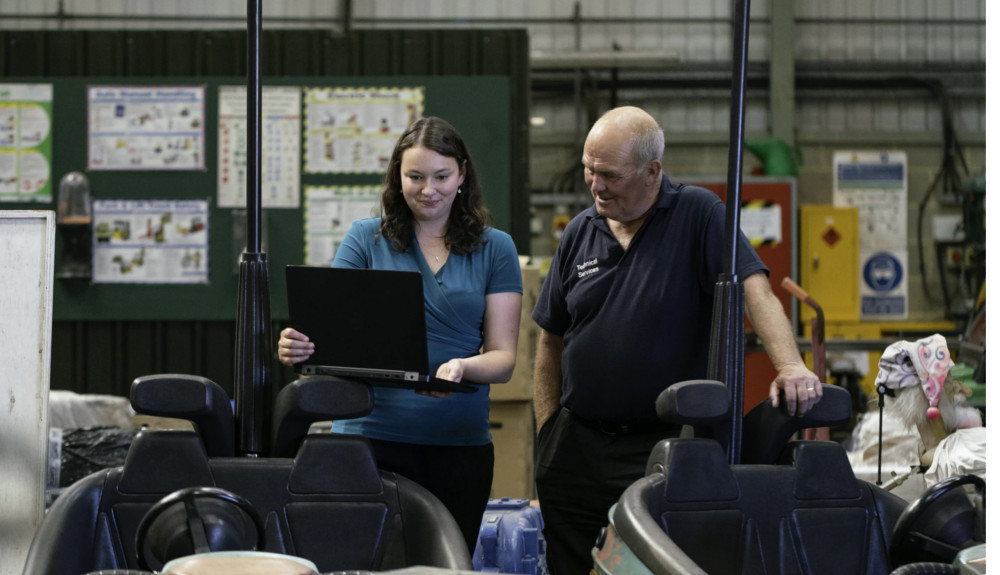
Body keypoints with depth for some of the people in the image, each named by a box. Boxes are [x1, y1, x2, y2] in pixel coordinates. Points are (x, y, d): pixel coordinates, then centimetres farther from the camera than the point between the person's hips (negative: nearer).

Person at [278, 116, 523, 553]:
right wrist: (301, 346, -25)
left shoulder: (494, 249, 7)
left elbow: (503, 359, 2)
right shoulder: (366, 239, 5)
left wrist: (461, 367, -20)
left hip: (460, 441, 1)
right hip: (371, 435, -1)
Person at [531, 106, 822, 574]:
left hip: (664, 448, -4)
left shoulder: (698, 215, -4)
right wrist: (547, 436, 7)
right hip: (576, 446, 4)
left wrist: (790, 366, -33)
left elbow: (754, 289, -16)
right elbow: (551, 340, 14)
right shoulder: (580, 233, 9)